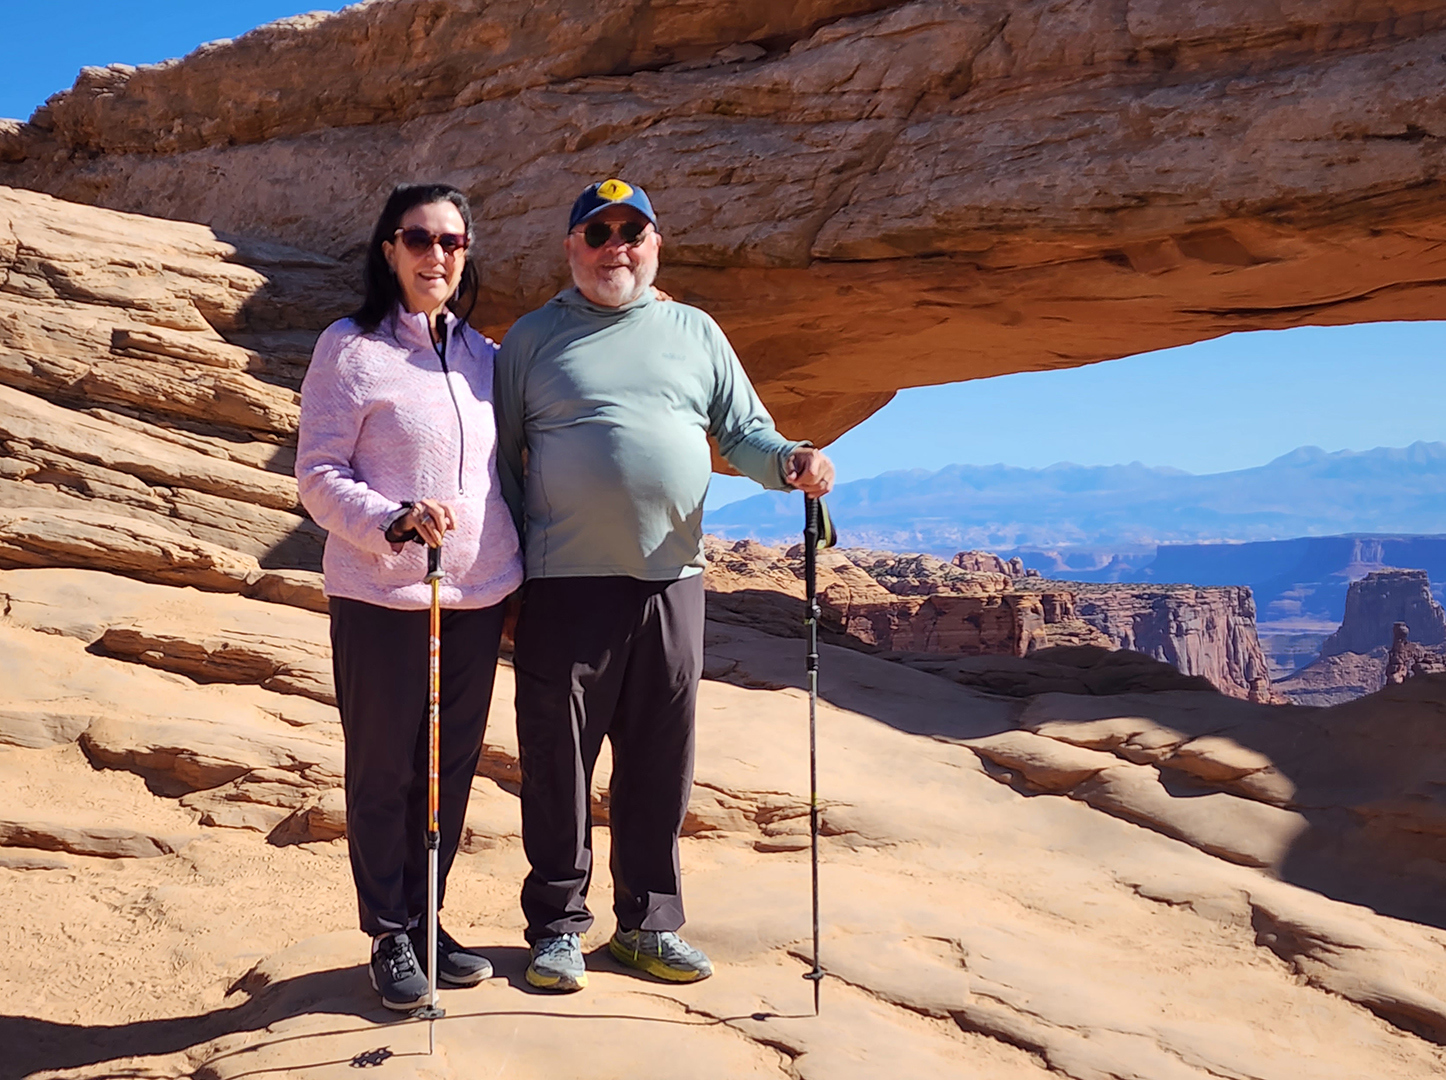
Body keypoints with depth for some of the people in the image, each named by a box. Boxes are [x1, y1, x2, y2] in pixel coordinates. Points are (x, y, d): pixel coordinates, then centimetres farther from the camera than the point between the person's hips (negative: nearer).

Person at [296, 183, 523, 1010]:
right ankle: (391, 936, 21)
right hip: (380, 598, -5)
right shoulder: (350, 349, -6)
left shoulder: (483, 355, 9)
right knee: (383, 769, 6)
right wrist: (396, 521, -24)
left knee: (453, 766, 12)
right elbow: (319, 477, -8)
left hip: (478, 597, 5)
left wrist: (513, 564, 12)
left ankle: (429, 920, 28)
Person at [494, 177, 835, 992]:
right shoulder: (532, 338, 9)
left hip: (671, 580, 2)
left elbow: (743, 432, 14)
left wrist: (791, 460, -8)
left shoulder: (696, 333, 15)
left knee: (661, 763, 8)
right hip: (566, 582, -2)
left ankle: (650, 922, 21)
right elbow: (500, 457, 9)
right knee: (559, 759, 2)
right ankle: (557, 924, 16)